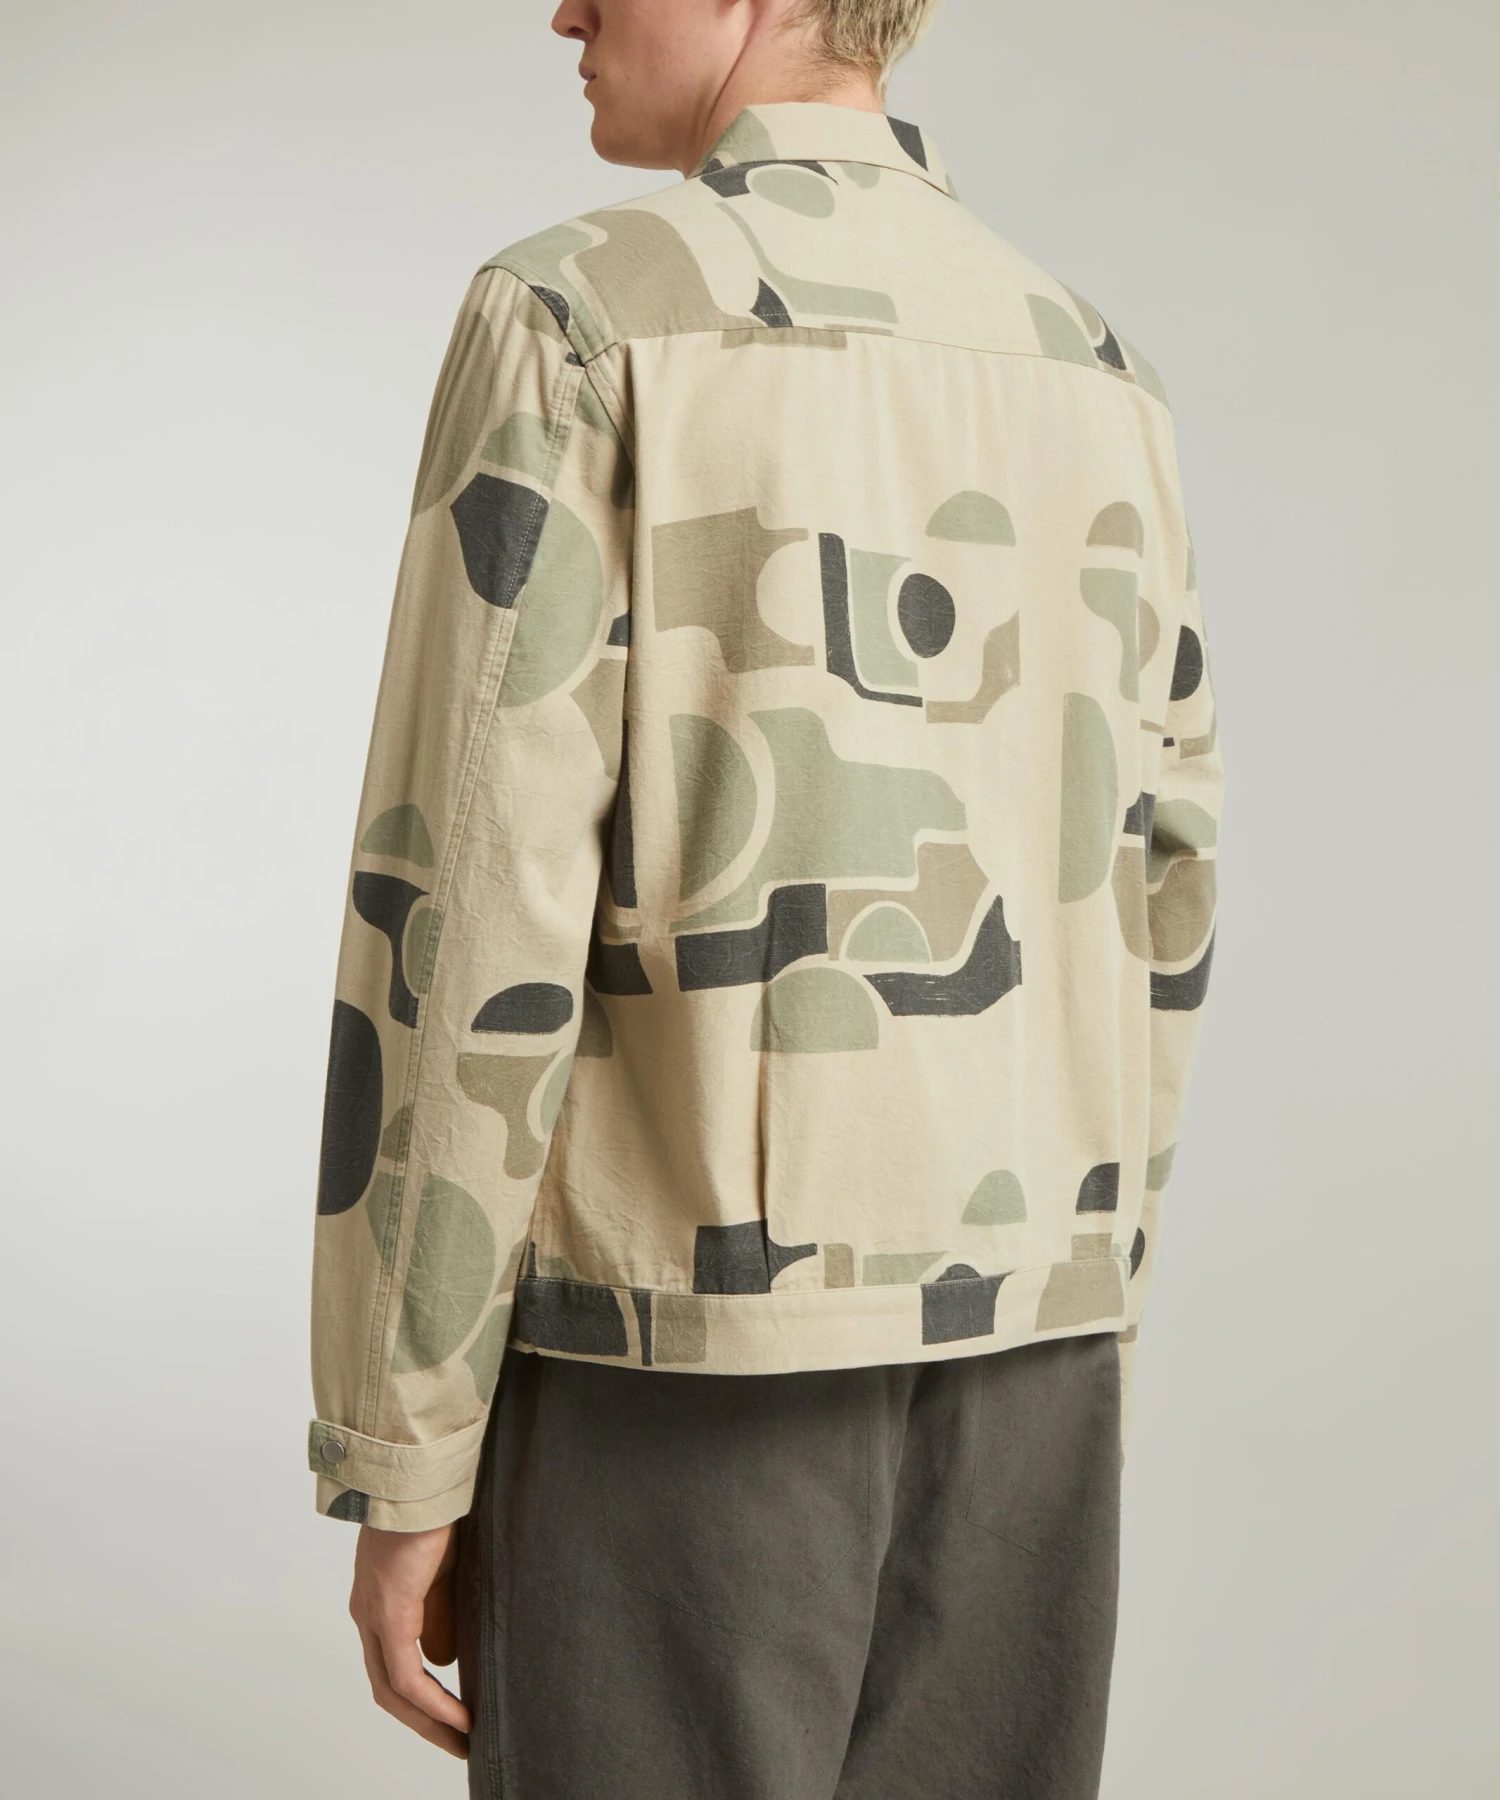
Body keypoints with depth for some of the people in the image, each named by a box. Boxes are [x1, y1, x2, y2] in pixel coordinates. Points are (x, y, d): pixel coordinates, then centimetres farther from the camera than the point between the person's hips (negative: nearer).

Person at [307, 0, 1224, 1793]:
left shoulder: (575, 320, -10)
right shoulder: (1089, 375, 9)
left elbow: (471, 919, -16)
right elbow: (1144, 909, 10)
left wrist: (397, 1465, -8)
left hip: (674, 1338, -6)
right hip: (1002, 1334, 6)